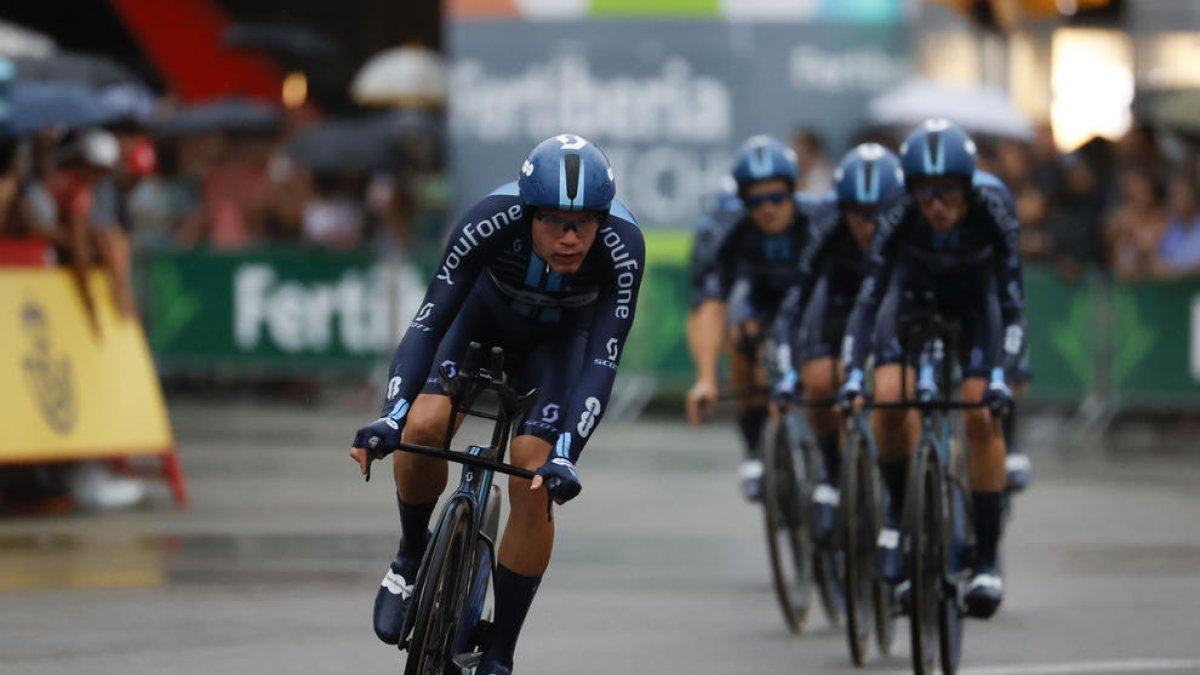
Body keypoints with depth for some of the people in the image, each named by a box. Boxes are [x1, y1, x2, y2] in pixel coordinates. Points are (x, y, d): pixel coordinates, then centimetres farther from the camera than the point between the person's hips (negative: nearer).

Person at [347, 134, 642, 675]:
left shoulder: (623, 246, -37)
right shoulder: (492, 220, -38)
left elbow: (603, 361, -37)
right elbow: (429, 320, -37)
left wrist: (565, 455, -48)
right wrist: (392, 414, -49)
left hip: (558, 336, 0)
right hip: (483, 312, 0)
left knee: (533, 486, -15)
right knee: (423, 426, -25)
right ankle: (412, 555, 5)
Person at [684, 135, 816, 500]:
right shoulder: (725, 231, -33)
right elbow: (708, 307, -41)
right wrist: (706, 378, -53)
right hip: (760, 291, 1)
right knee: (745, 334, -32)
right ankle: (756, 451, -16)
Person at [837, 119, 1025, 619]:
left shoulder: (992, 207, -35)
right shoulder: (899, 214, -34)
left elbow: (1012, 306, -34)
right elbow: (867, 300, -35)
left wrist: (999, 377, -47)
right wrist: (853, 376, -48)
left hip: (974, 287, -1)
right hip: (915, 279, 1)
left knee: (981, 416, -15)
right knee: (889, 399, -22)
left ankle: (988, 558, -6)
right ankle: (899, 509, 4)